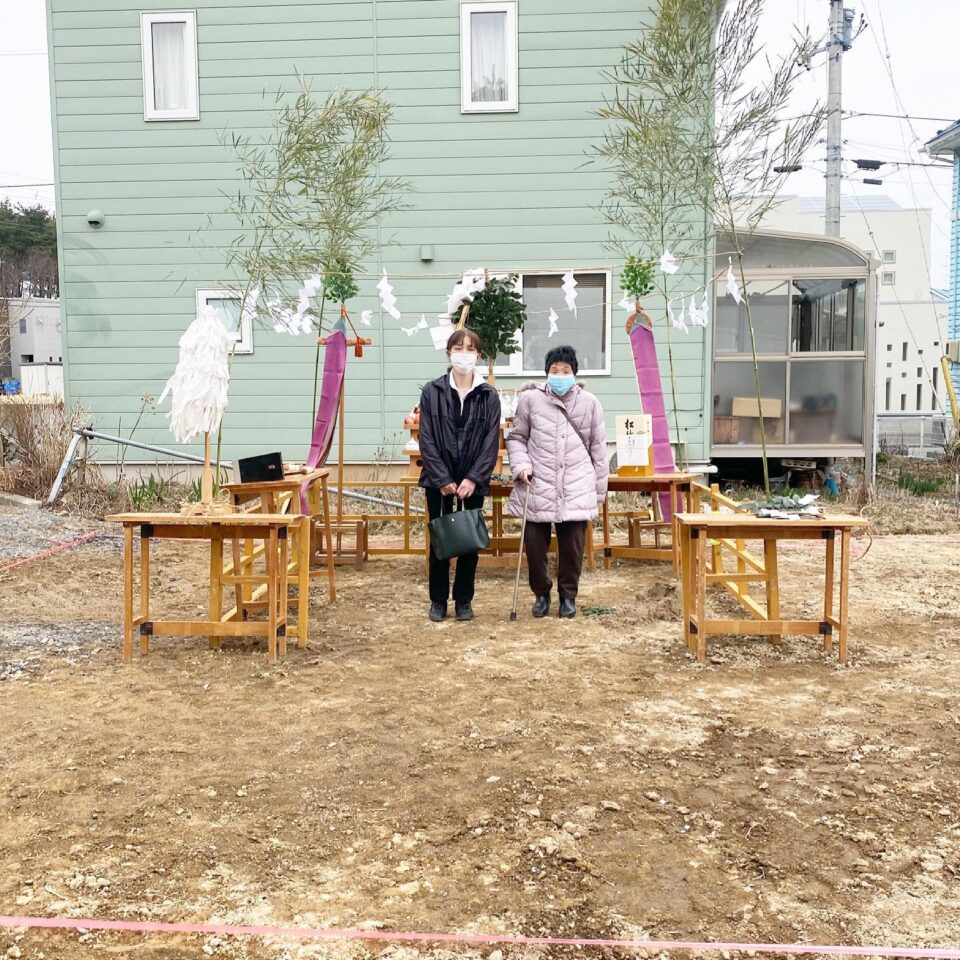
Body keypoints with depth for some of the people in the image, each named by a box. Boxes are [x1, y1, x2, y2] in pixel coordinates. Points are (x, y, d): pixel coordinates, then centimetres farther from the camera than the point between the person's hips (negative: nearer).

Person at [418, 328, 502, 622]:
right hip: (439, 480, -1)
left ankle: (463, 600, 21)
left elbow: (492, 441, -3)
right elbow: (426, 439, -5)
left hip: (473, 481, 1)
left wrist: (473, 479, -13)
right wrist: (443, 479, -12)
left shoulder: (489, 395, 1)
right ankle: (438, 600, 20)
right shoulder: (432, 391, -2)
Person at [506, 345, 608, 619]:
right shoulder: (530, 399, 1)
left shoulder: (589, 403, 4)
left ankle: (568, 595, 24)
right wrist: (521, 464, -8)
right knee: (534, 544, 3)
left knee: (573, 546, 2)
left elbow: (598, 447, 10)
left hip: (576, 488, 1)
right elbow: (516, 437, 10)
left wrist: (600, 489, 10)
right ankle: (541, 593, 25)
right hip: (537, 486, 0)